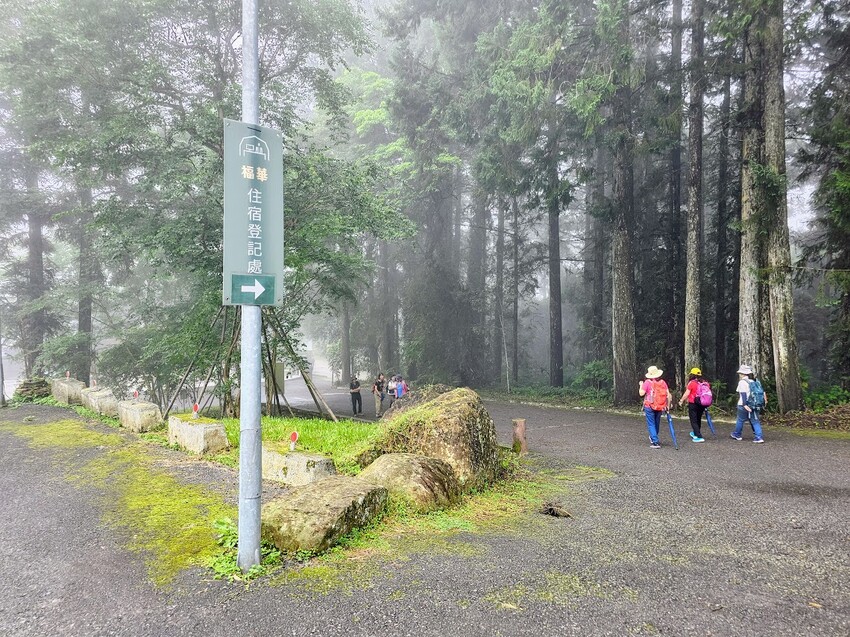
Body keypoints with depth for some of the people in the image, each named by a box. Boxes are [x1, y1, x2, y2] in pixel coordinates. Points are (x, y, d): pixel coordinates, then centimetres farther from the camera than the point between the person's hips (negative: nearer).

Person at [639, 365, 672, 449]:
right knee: (656, 423, 20)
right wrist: (668, 405, 10)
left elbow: (641, 393, -13)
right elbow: (668, 395, 1)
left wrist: (641, 385, 4)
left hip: (649, 407, -4)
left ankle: (655, 442, -6)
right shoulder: (663, 382, 2)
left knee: (651, 424, 1)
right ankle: (653, 438, 39)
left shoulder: (647, 382, -10)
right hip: (660, 407, 4)